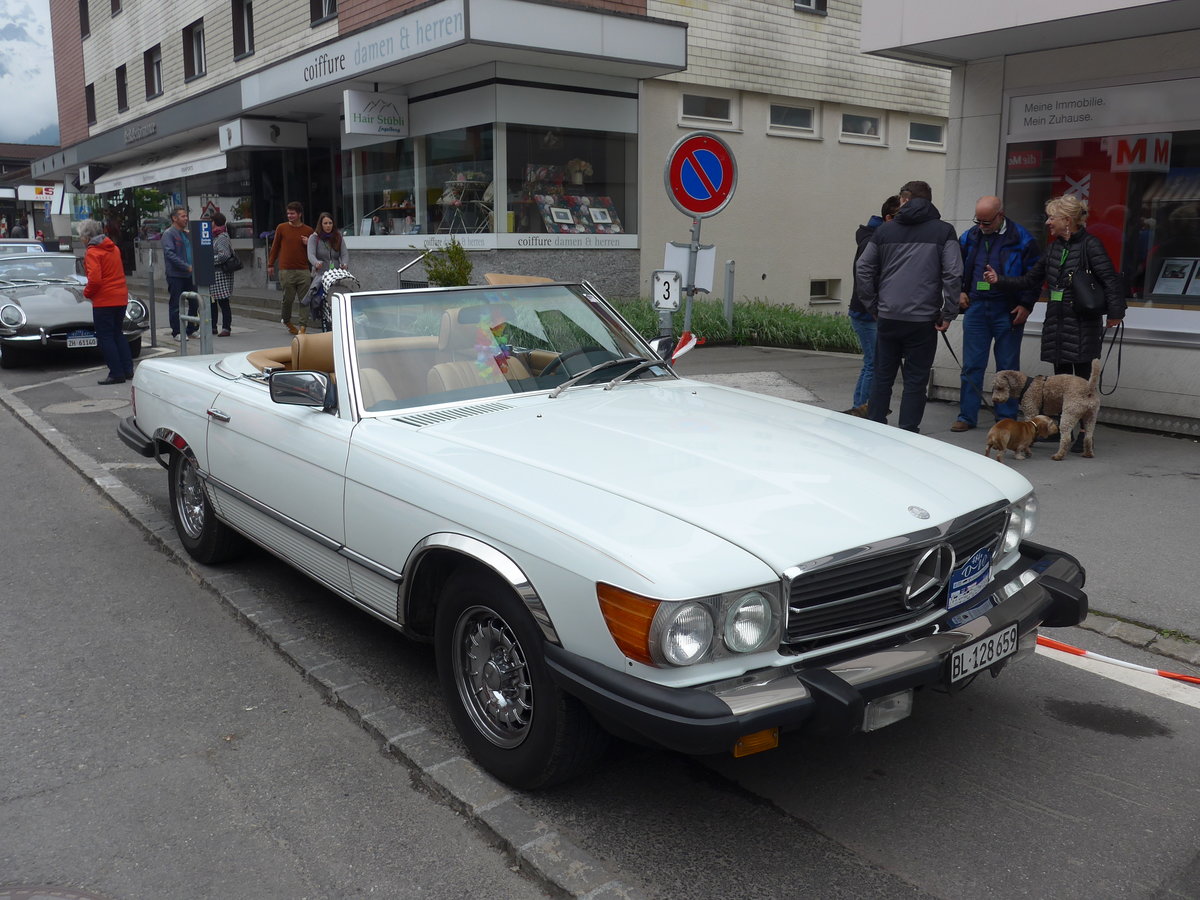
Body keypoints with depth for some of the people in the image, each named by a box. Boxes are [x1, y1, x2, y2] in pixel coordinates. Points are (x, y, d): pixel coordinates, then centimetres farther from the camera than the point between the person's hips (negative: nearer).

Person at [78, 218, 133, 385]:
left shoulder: (92, 252, -13)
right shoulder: (114, 248, 11)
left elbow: (95, 279, -21)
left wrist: (87, 292, -3)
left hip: (104, 301, -8)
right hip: (121, 297, 8)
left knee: (105, 337, 0)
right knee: (117, 333, 18)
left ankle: (116, 374, -1)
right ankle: (128, 369, 16)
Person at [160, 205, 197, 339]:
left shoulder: (187, 234, 15)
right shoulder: (168, 234, -7)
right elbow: (169, 253, -18)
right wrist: (187, 267, -23)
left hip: (189, 275, 7)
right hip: (175, 275, -7)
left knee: (194, 303, 8)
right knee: (175, 305, 0)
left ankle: (192, 330, 20)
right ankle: (176, 332, 7)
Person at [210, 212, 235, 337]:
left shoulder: (222, 237, -15)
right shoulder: (215, 236, 15)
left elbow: (224, 255, -26)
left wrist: (209, 261, -18)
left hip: (220, 274, -10)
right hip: (213, 274, 10)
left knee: (223, 302, -6)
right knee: (211, 301, 15)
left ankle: (226, 328, -3)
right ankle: (213, 327, 23)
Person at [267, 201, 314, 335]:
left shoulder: (308, 231, 8)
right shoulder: (282, 228, 6)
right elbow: (275, 246, 15)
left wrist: (308, 244, -4)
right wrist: (271, 265, 16)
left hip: (303, 271, 1)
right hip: (286, 270, -1)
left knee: (305, 299, -4)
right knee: (288, 298, 1)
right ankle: (286, 321, 26)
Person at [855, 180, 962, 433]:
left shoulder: (885, 230, 10)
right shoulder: (943, 231, 2)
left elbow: (862, 269, 7)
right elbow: (953, 275, -8)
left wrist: (874, 306, 11)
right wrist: (948, 314, -2)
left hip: (887, 318, 2)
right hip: (923, 320, -2)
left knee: (882, 377, 12)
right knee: (915, 382, 4)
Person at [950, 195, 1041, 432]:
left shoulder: (1021, 239, -6)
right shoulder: (969, 237, 5)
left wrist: (1026, 305, -9)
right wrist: (959, 292, 6)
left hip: (1008, 312, -3)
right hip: (976, 308, 3)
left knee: (1008, 367, 5)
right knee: (971, 365, 4)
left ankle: (1006, 419, 13)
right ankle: (967, 416, 11)